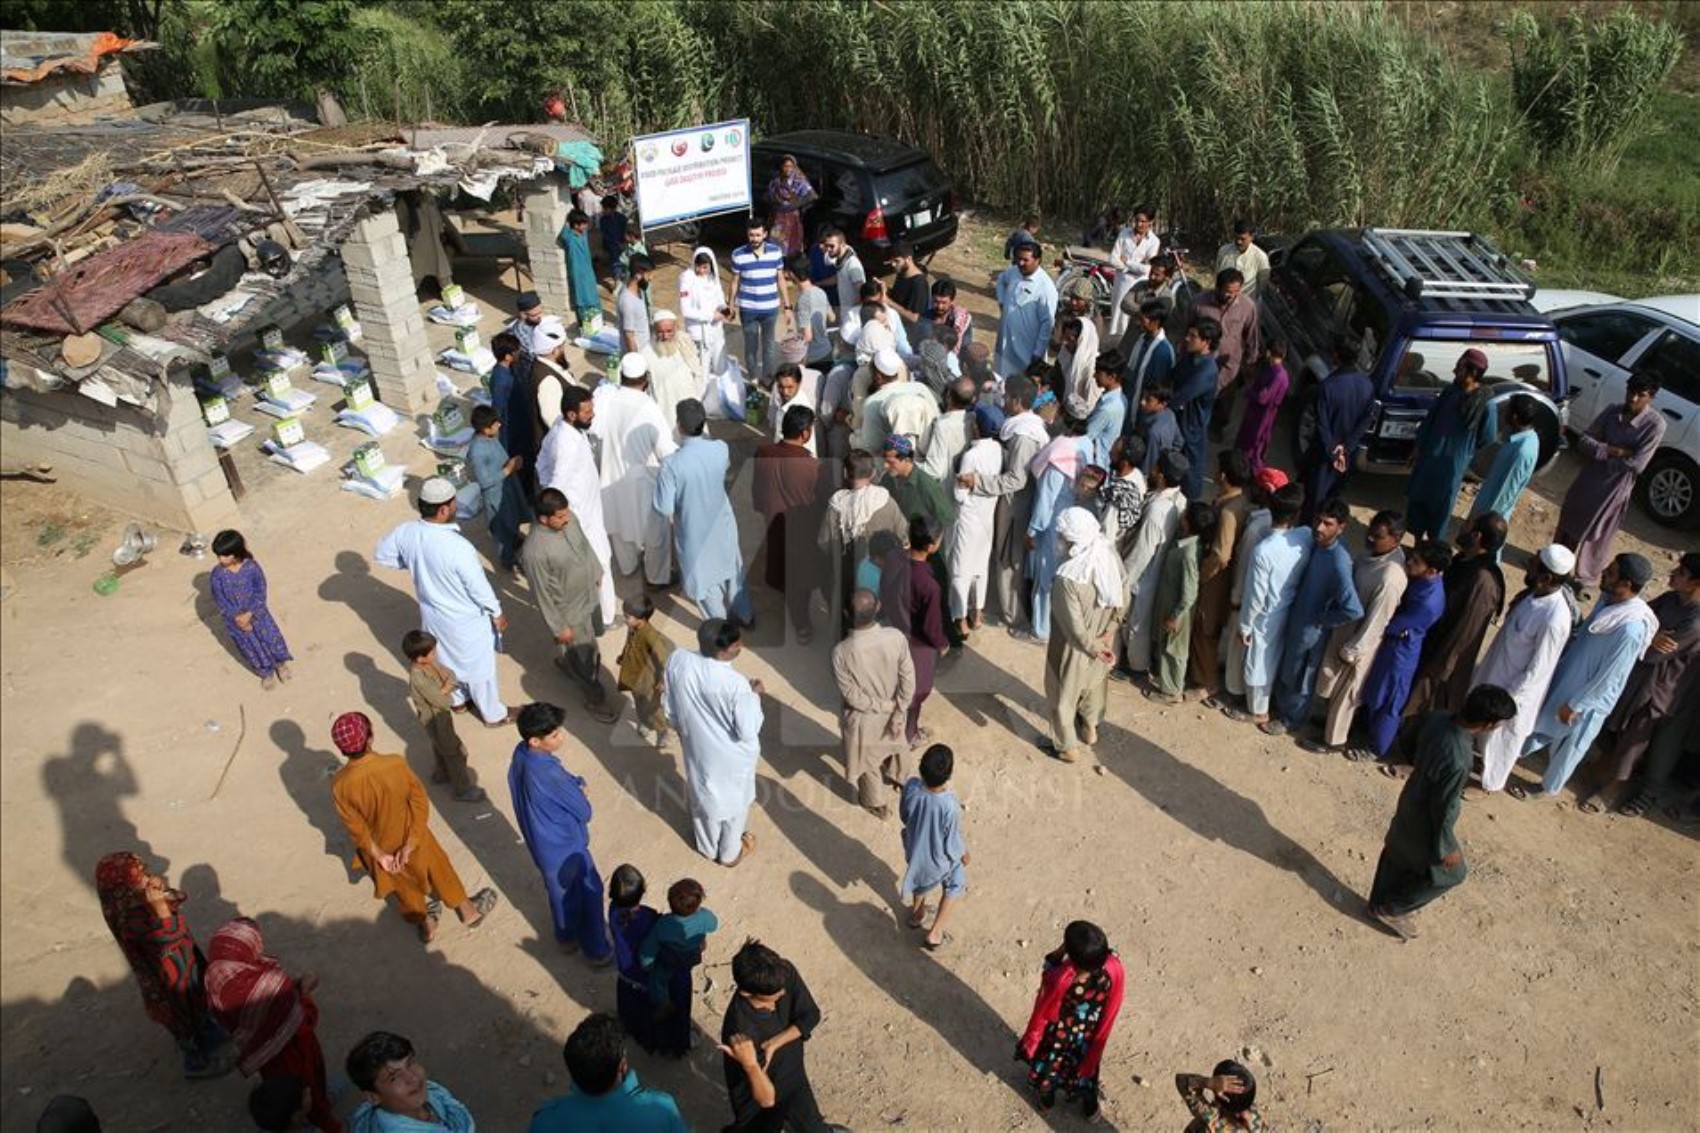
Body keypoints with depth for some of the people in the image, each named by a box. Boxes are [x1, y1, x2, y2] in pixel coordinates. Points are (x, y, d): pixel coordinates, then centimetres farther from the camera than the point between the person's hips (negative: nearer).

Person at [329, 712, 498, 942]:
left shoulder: (339, 785, -27)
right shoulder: (395, 764, -31)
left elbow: (356, 828, -16)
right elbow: (420, 804, -22)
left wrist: (379, 855, -4)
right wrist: (410, 844, -13)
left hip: (381, 846, 2)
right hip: (412, 837, -1)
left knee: (404, 887, 29)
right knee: (439, 870, 26)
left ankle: (425, 924, 54)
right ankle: (469, 911, 50)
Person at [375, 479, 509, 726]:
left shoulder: (406, 532, -18)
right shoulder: (458, 547, -37)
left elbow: (382, 555, 3)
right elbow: (479, 587, -24)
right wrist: (497, 613, -8)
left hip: (432, 613, 6)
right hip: (466, 619, -6)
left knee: (447, 658, 31)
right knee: (479, 666, 18)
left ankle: (458, 699, 56)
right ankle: (494, 714, 39)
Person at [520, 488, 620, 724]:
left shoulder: (569, 518, -16)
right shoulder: (535, 551, -37)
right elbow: (543, 595, -25)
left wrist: (597, 573, 18)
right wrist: (559, 627, -16)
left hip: (589, 595, 7)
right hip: (570, 611, -7)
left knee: (591, 638, 33)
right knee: (587, 659, 13)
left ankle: (565, 659, 64)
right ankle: (596, 700, 38)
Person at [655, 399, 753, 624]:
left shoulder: (672, 464, -30)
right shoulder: (721, 448, -17)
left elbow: (665, 508, -22)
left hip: (695, 530, -4)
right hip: (722, 522, 4)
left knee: (704, 578, 20)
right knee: (732, 568, 28)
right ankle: (745, 615, 47)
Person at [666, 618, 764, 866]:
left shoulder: (677, 660, -23)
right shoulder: (736, 685, -37)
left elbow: (671, 710, -7)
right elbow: (748, 731, -24)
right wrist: (755, 695, -12)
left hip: (697, 748, 4)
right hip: (732, 757, -4)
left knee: (703, 797, 30)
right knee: (734, 802, 25)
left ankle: (707, 848, 55)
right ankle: (730, 853, 49)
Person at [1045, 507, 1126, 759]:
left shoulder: (1068, 578, -38)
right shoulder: (1111, 554, -19)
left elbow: (1075, 628, -28)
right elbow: (1123, 600, -6)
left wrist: (1094, 648, -12)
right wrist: (1109, 631, -1)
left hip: (1075, 648, -6)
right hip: (1102, 640, 6)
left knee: (1064, 695, 22)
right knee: (1095, 682, 33)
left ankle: (1067, 746, 43)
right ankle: (1091, 727, 58)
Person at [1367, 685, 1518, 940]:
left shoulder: (1436, 718, -19)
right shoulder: (1457, 762, -42)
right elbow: (1443, 811, -28)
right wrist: (1446, 848, -12)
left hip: (1410, 804, 7)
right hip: (1425, 825, -7)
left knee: (1397, 856, 28)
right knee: (1449, 873, 21)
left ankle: (1379, 904, 51)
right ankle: (1390, 909, 35)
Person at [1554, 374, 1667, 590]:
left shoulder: (1655, 424, -19)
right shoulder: (1612, 413, -5)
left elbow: (1637, 465, -23)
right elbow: (1583, 441, -8)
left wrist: (1601, 455, -14)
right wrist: (1613, 451, -21)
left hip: (1615, 489, -4)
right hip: (1588, 480, 5)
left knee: (1596, 536, 9)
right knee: (1570, 522, 20)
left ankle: (1586, 578, 29)